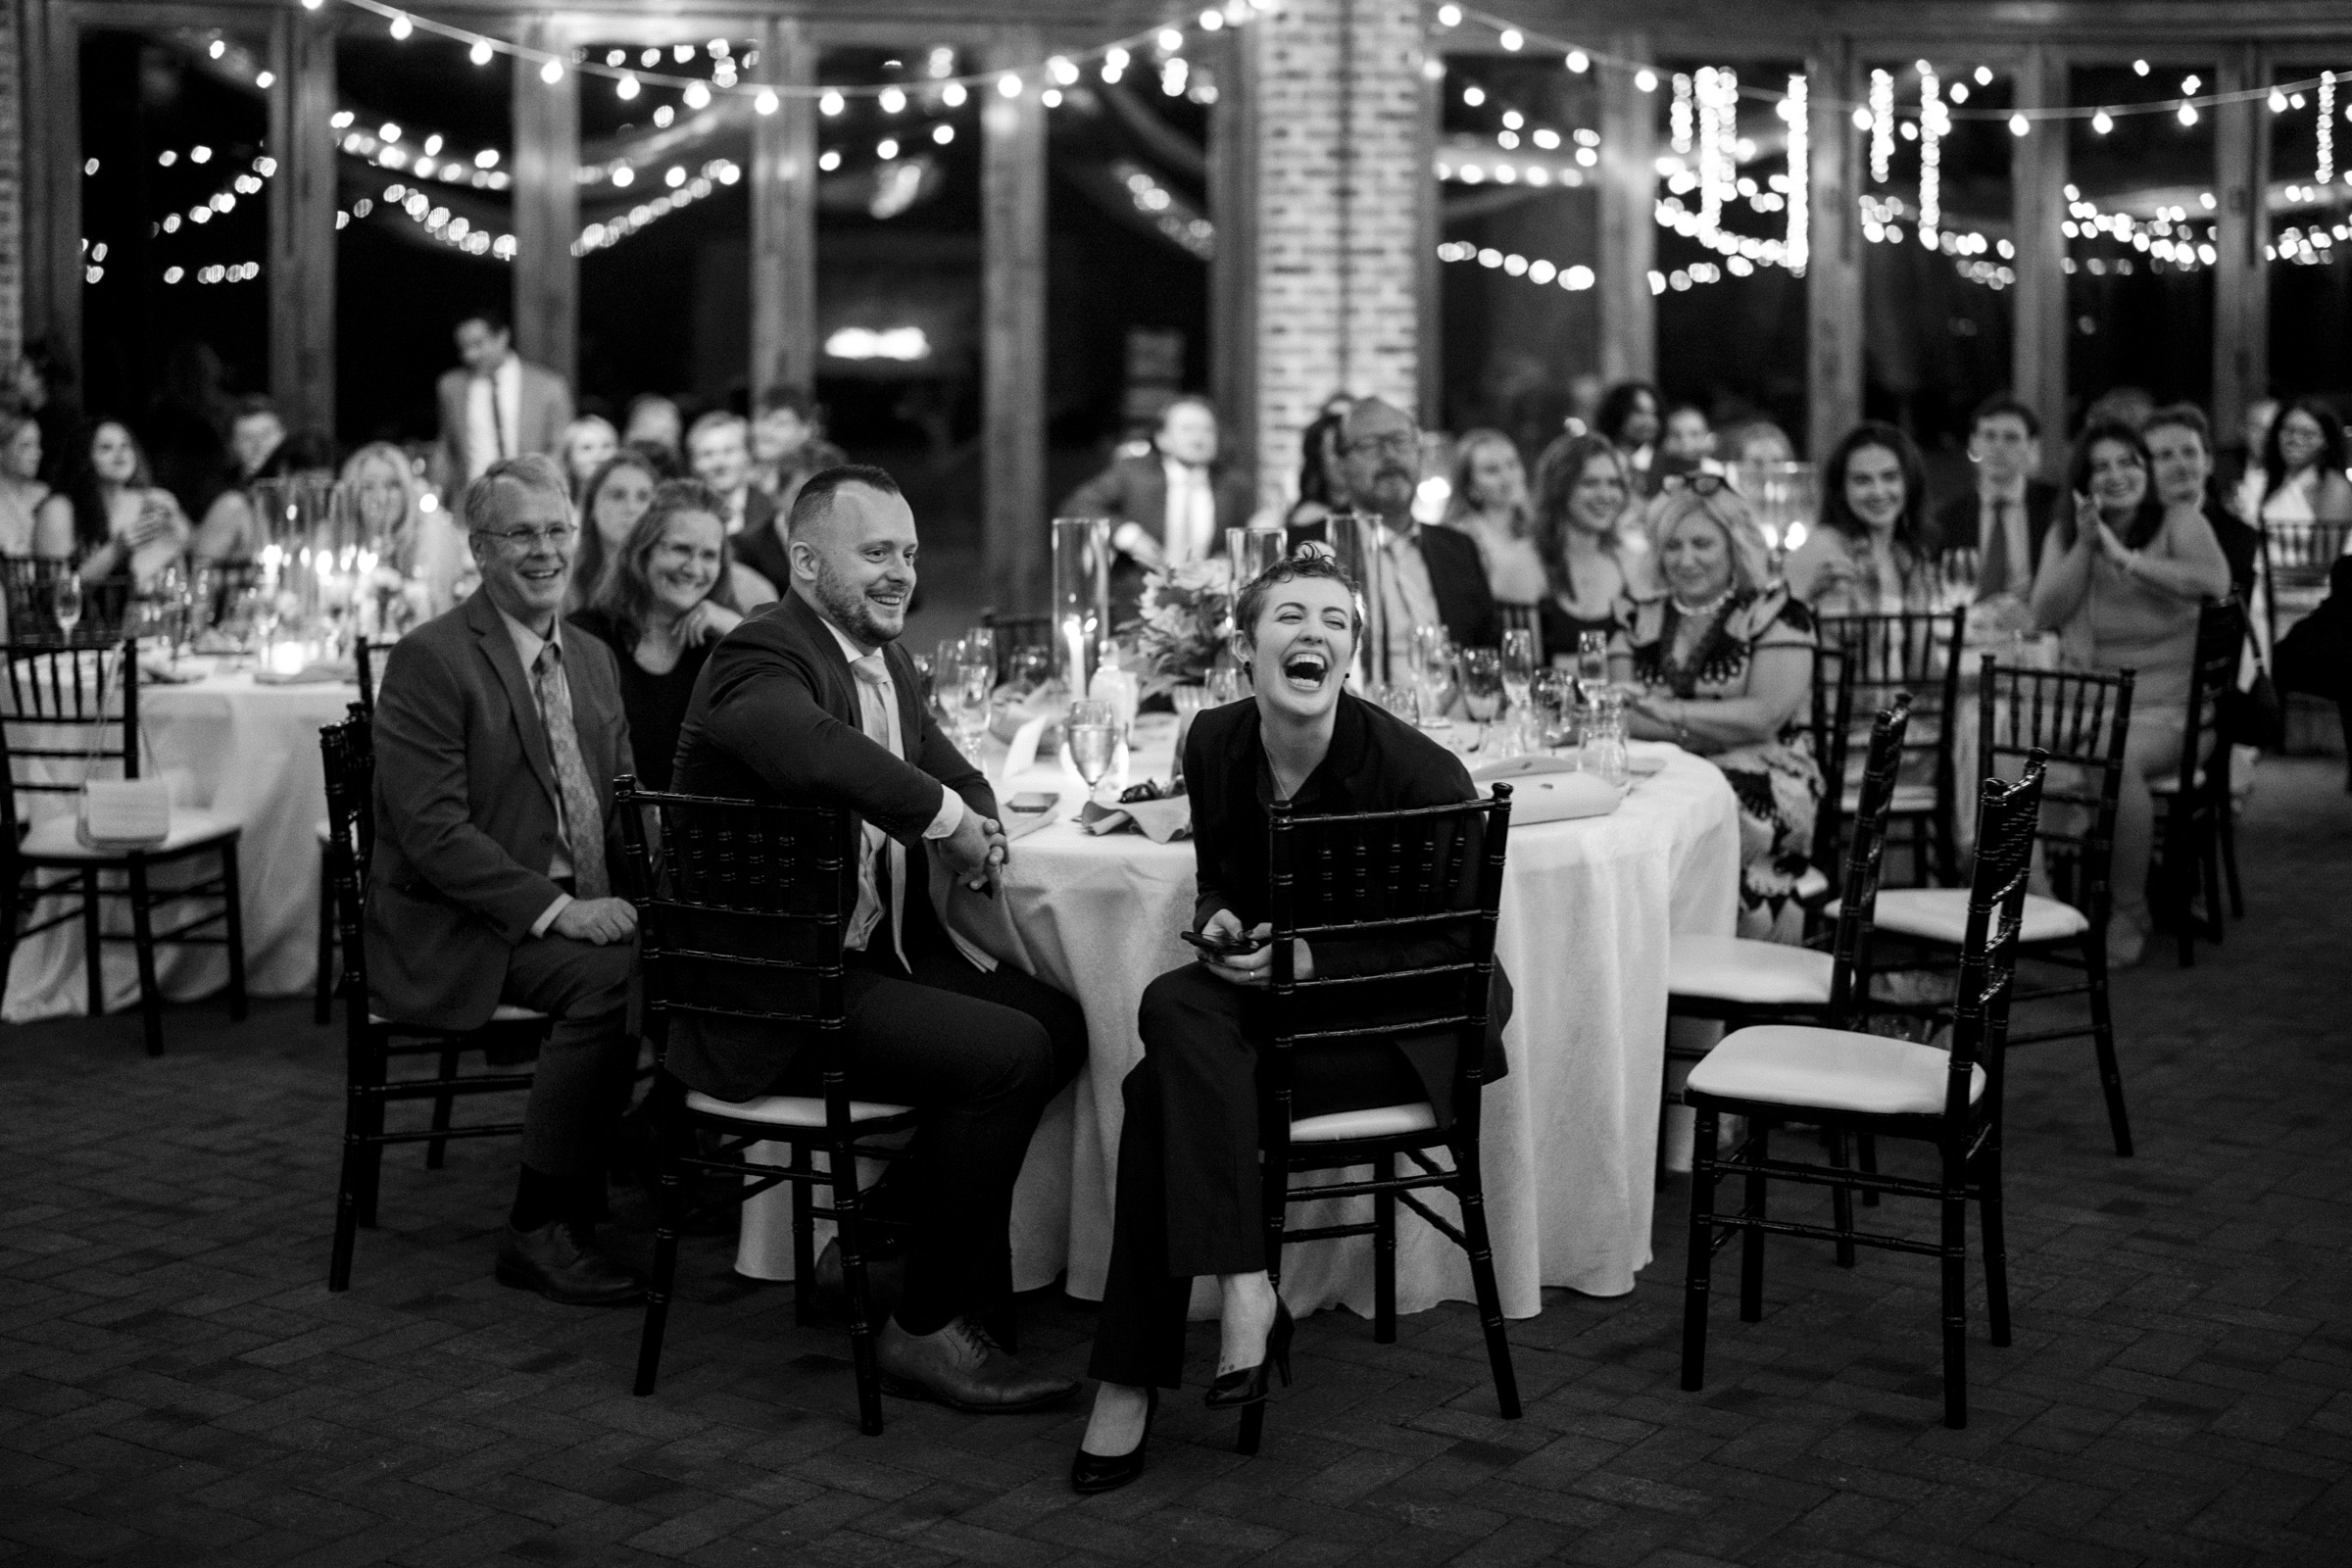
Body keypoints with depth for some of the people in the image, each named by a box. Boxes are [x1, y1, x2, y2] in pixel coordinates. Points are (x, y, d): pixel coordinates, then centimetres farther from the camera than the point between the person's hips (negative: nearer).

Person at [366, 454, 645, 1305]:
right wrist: (554, 909, -24)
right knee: (607, 975, -31)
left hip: (579, 908, 6)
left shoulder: (593, 659, 15)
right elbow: (431, 829, -16)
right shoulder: (429, 659, -9)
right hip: (453, 929, -6)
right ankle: (541, 1230, -18)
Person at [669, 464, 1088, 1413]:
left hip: (871, 953, 10)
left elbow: (954, 774, 21)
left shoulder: (888, 663, 13)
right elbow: (816, 752, -39)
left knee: (1062, 1024, 0)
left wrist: (980, 833, -4)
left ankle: (900, 1212, 17)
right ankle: (925, 1329, -7)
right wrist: (948, 816, -25)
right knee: (1009, 1053, -21)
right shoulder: (759, 659, -17)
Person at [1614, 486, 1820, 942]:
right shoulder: (1642, 622, 16)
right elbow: (1617, 715, 3)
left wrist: (1664, 709, -7)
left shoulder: (1776, 613, 4)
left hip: (1761, 788, -4)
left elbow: (1765, 716, -9)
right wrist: (1709, 730, -10)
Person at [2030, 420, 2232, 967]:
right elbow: (2046, 615, 1)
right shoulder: (2063, 534, 14)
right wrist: (2085, 545, -9)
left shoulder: (2179, 521, 3)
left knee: (2117, 759, -36)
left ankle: (2129, 913, -16)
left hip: (2164, 706, -4)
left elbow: (2215, 579, -17)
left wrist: (2124, 556, -18)